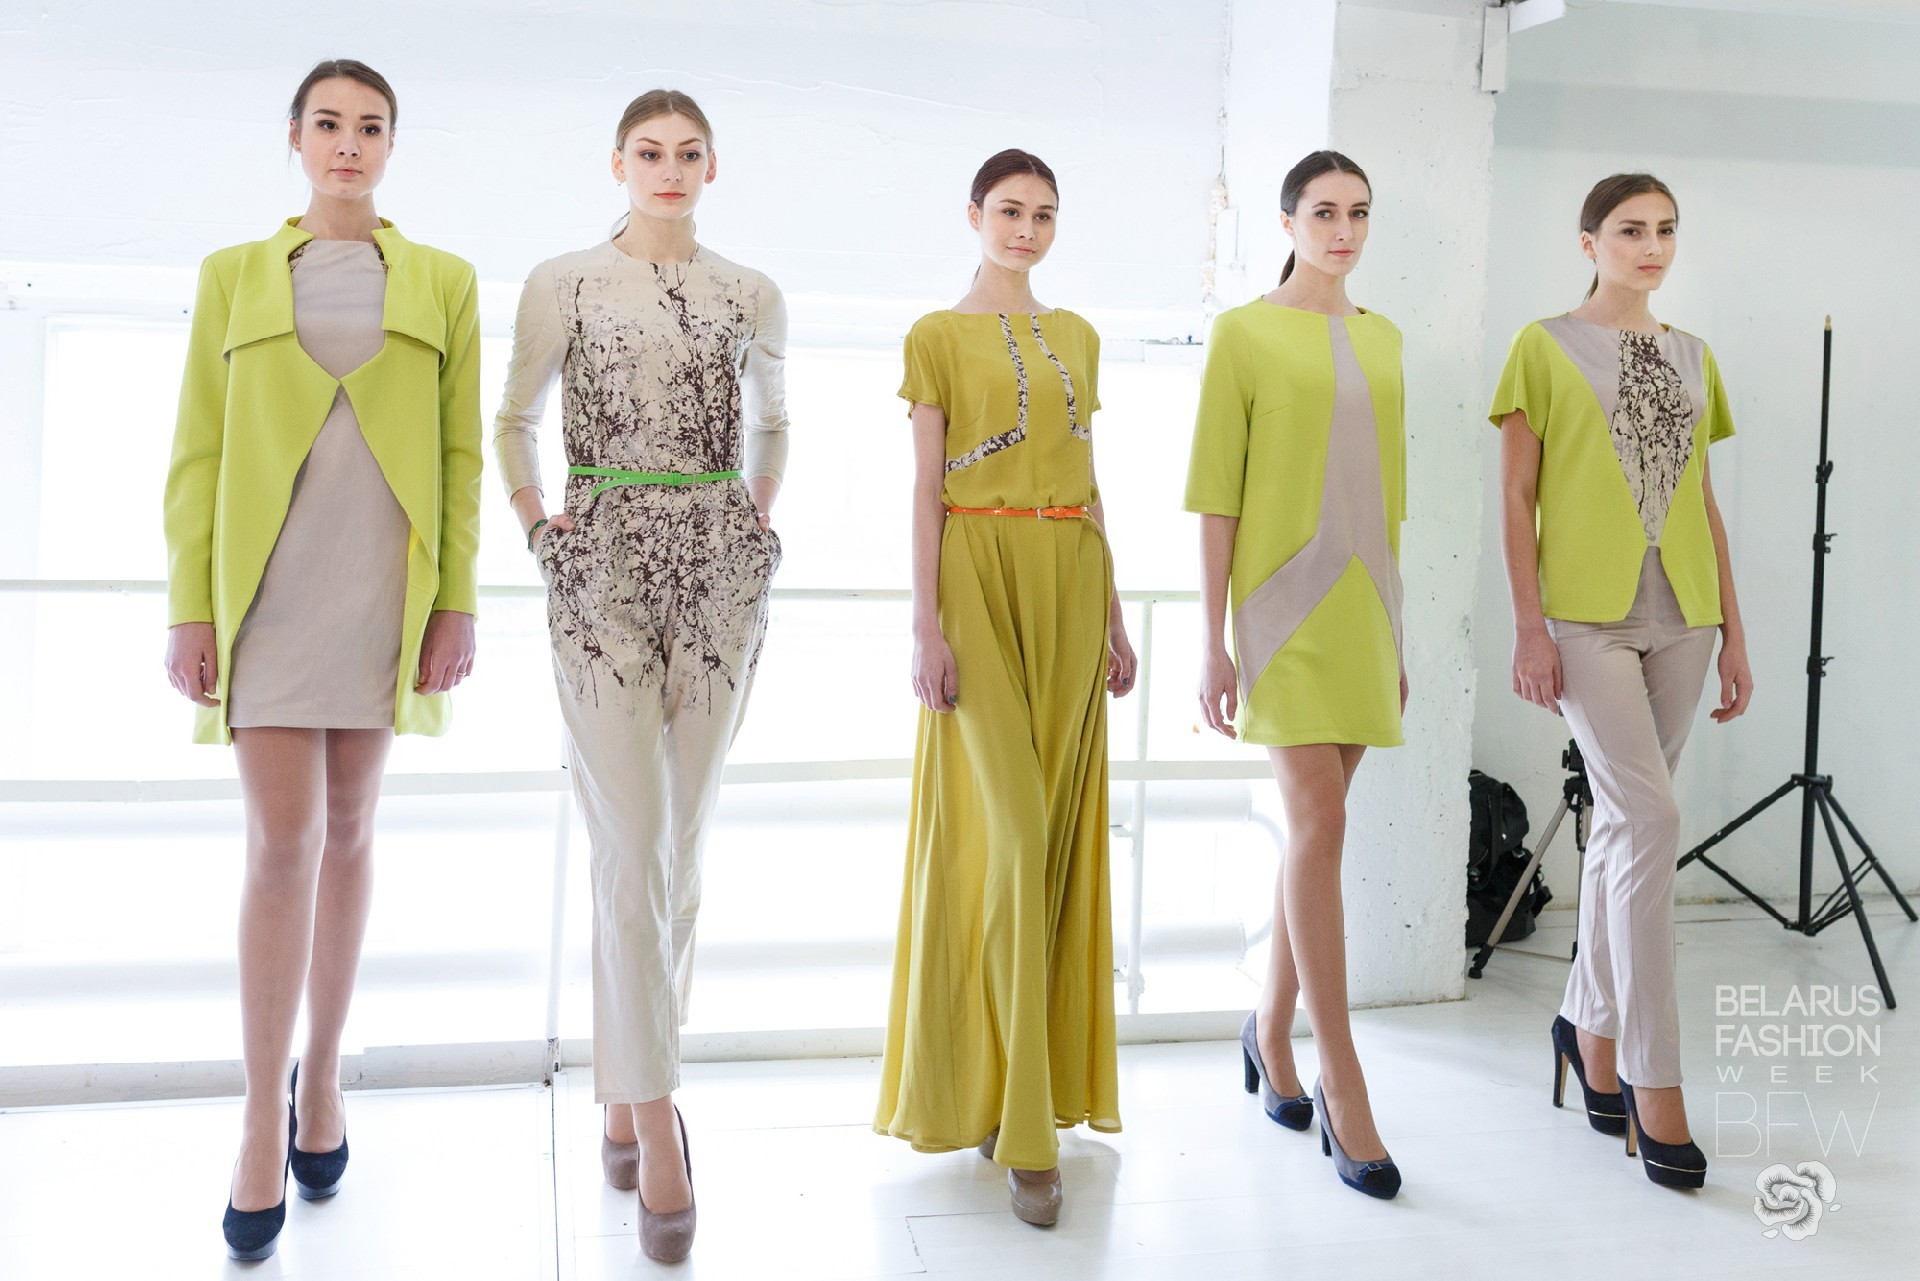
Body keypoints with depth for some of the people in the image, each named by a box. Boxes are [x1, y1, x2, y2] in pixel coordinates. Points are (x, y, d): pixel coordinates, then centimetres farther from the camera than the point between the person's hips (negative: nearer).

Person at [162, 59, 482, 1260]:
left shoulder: (443, 282, 8)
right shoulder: (234, 276, 9)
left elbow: (461, 455, 4)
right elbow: (197, 454, 5)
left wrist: (457, 601, -3)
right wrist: (190, 605, -3)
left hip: (383, 588, 1)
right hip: (267, 588, -1)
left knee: (347, 833, 9)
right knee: (283, 845, -7)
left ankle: (323, 1078, 24)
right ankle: (262, 1125, 2)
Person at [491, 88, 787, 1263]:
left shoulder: (753, 296, 10)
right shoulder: (563, 282, 4)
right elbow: (515, 421, 14)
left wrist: (759, 515, 13)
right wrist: (534, 516, 2)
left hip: (722, 573, 3)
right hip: (604, 572, -3)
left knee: (681, 842, 8)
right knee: (632, 845, -7)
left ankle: (630, 1081, 24)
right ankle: (656, 1123, -3)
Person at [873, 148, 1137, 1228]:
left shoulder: (1078, 337, 17)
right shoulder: (939, 337, 3)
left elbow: (1089, 484, 16)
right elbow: (926, 490, -3)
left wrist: (1113, 615, 12)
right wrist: (928, 623, -12)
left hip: (1071, 582, 5)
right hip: (982, 579, -5)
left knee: (1058, 828, 5)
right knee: (1005, 831, -10)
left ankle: (1028, 1087, 17)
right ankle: (1021, 1123, -4)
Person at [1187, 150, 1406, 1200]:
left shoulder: (1383, 340, 15)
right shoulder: (1244, 334, -1)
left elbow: (1385, 486, 18)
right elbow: (1215, 492, -4)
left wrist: (1391, 628, 16)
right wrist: (1212, 638, -9)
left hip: (1363, 602, 6)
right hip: (1284, 601, -5)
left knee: (1313, 827, 10)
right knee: (1320, 823, -12)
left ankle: (1270, 1030, 26)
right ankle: (1341, 1084, -6)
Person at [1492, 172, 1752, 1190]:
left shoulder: (1693, 358, 16)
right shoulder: (1545, 347, 1)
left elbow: (1704, 506, 16)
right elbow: (1516, 498, -3)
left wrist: (1733, 634, 12)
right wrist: (1528, 627, -11)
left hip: (1676, 617, 5)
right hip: (1585, 616, -5)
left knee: (1624, 823, 10)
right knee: (1651, 821, -13)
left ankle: (1591, 1028, 26)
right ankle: (1654, 1083, -7)